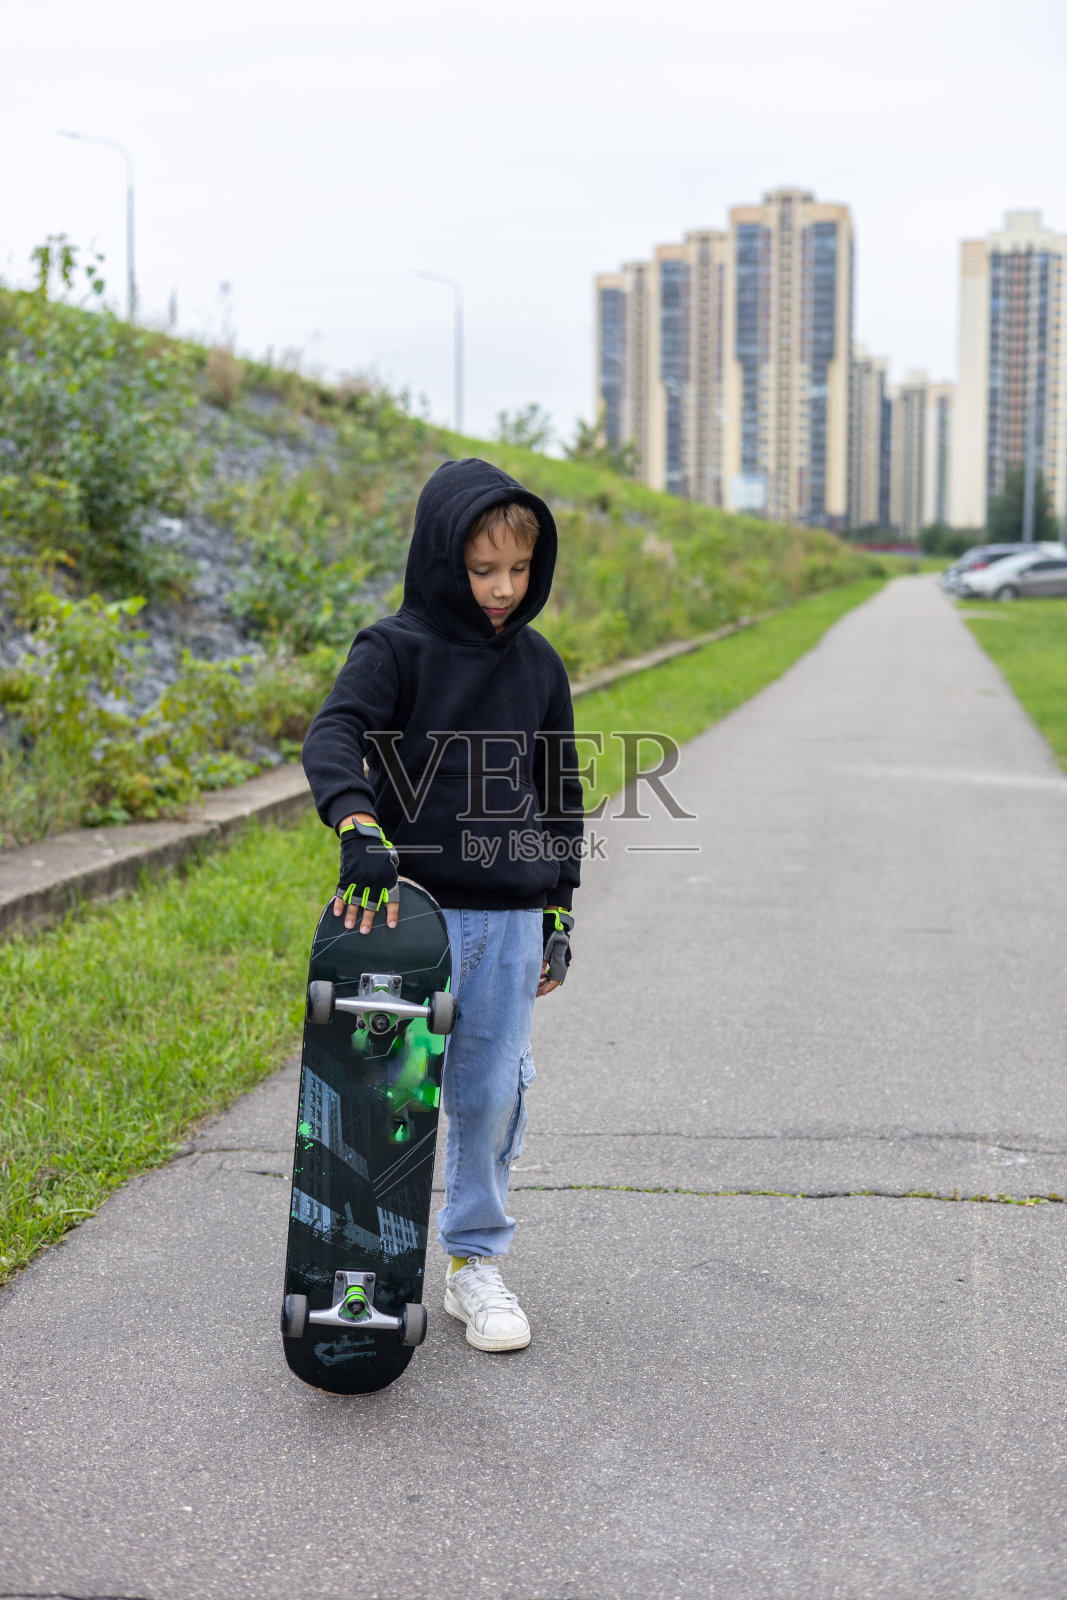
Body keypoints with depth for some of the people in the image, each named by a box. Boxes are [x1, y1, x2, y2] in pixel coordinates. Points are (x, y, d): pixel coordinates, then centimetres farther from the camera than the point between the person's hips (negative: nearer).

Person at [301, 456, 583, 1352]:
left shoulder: (538, 664, 10)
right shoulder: (396, 649, -3)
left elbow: (562, 793, 17)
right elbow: (333, 736, -19)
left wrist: (559, 913, 15)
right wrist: (358, 826, -38)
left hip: (509, 920, 3)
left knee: (491, 1094, 6)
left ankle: (477, 1262, 21)